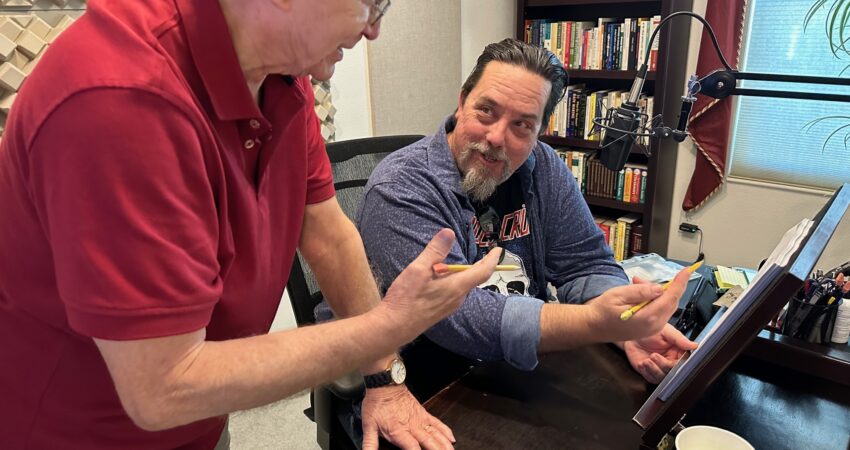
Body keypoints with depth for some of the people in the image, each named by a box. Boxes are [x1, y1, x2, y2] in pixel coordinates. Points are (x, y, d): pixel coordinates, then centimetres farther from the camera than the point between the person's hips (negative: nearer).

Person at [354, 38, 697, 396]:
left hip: (530, 371, 7)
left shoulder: (543, 170, 0)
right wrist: (596, 323, -39)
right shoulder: (400, 190, -20)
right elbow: (452, 313, -29)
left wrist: (627, 329, -20)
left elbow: (586, 265, 1)